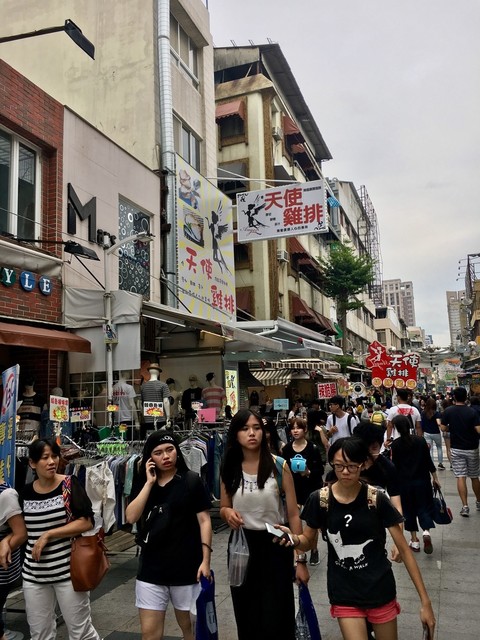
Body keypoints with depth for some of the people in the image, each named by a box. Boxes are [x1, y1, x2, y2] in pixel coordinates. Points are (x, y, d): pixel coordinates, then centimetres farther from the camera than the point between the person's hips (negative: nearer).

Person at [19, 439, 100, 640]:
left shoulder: (70, 484, -9)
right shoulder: (25, 493, 3)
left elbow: (86, 523, -16)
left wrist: (48, 535, -17)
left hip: (69, 570, -4)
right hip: (34, 574, 4)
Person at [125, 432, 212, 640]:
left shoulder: (191, 480, -6)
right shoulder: (143, 484, 5)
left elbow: (204, 520, -7)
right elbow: (131, 517, -8)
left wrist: (205, 560, -13)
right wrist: (149, 483, -12)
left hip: (186, 566, -2)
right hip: (151, 568, 3)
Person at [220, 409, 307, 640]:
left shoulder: (279, 466, -10)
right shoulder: (229, 470, -2)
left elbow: (293, 514, -6)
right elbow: (223, 509, 10)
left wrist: (300, 558, -7)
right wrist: (227, 513, -14)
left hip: (275, 545, -3)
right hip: (241, 546, 3)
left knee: (276, 618, 4)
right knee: (246, 617, 15)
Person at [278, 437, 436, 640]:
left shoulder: (377, 499, -13)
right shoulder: (319, 500, -12)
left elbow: (404, 550, -7)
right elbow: (307, 542, 1)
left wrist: (425, 601, -8)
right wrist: (294, 539, -22)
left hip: (380, 590, 0)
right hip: (344, 594, 0)